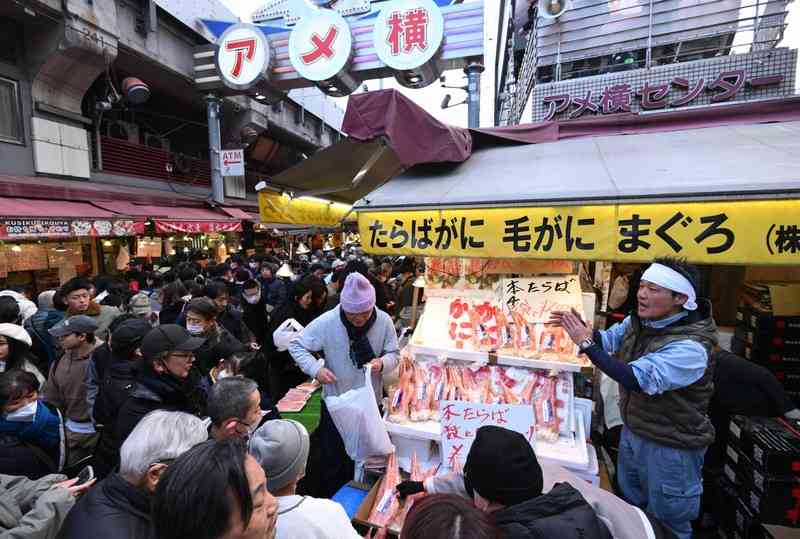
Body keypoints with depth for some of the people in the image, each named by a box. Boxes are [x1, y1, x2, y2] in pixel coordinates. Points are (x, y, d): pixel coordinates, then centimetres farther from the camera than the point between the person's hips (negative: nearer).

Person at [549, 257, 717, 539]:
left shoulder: (690, 346, -29)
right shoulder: (639, 321, -7)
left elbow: (639, 379, -37)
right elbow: (607, 340, 7)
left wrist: (586, 344, -35)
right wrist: (582, 329, -15)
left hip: (671, 447, -7)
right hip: (632, 431, 7)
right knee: (628, 507, 28)